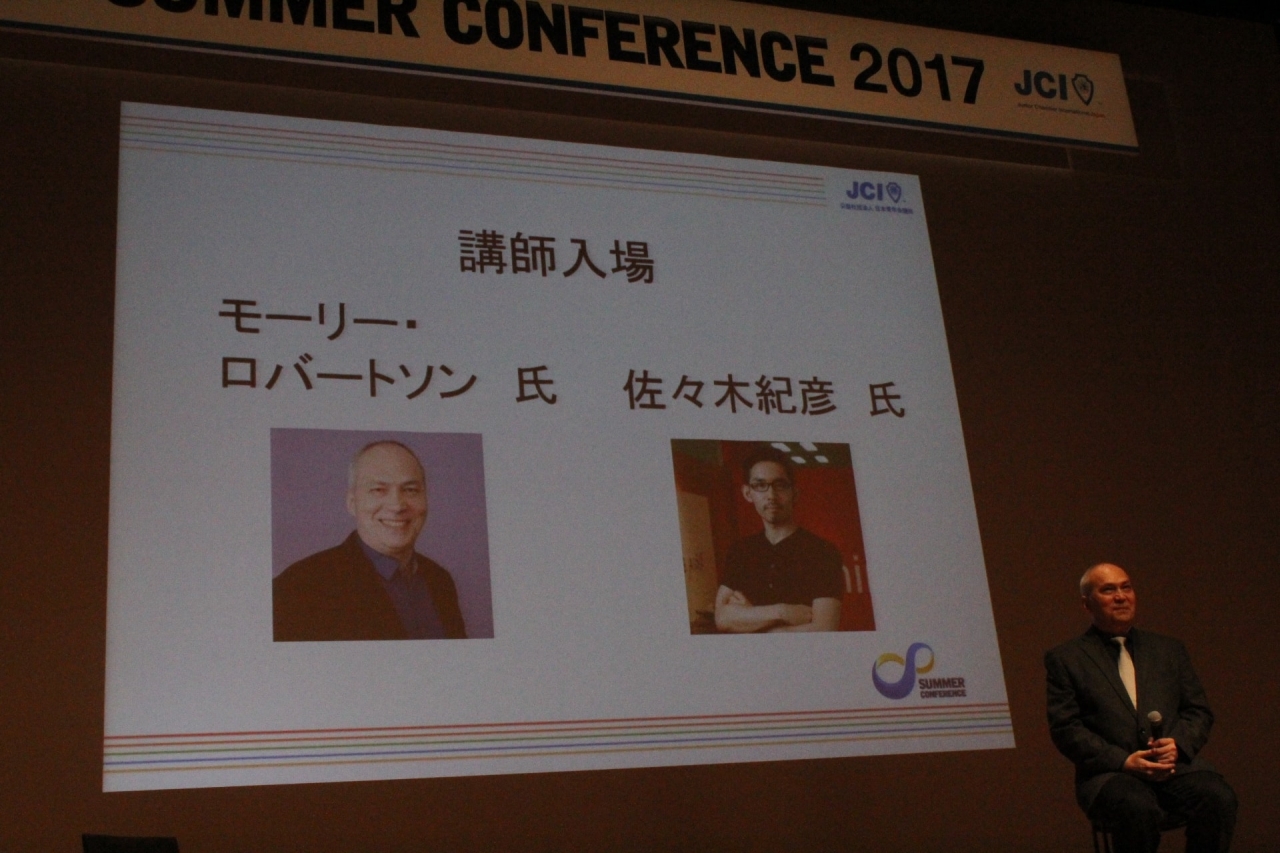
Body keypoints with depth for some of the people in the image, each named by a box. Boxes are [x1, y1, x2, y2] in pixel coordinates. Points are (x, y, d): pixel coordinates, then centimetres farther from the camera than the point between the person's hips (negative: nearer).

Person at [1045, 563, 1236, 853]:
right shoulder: (1065, 659, 8)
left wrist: (1178, 745, -6)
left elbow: (1199, 712, 17)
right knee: (1138, 807, -36)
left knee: (1219, 797, -28)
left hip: (1176, 764, 4)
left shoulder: (1169, 650, 21)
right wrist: (1123, 761, -13)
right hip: (1110, 773, -3)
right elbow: (1065, 729, -1)